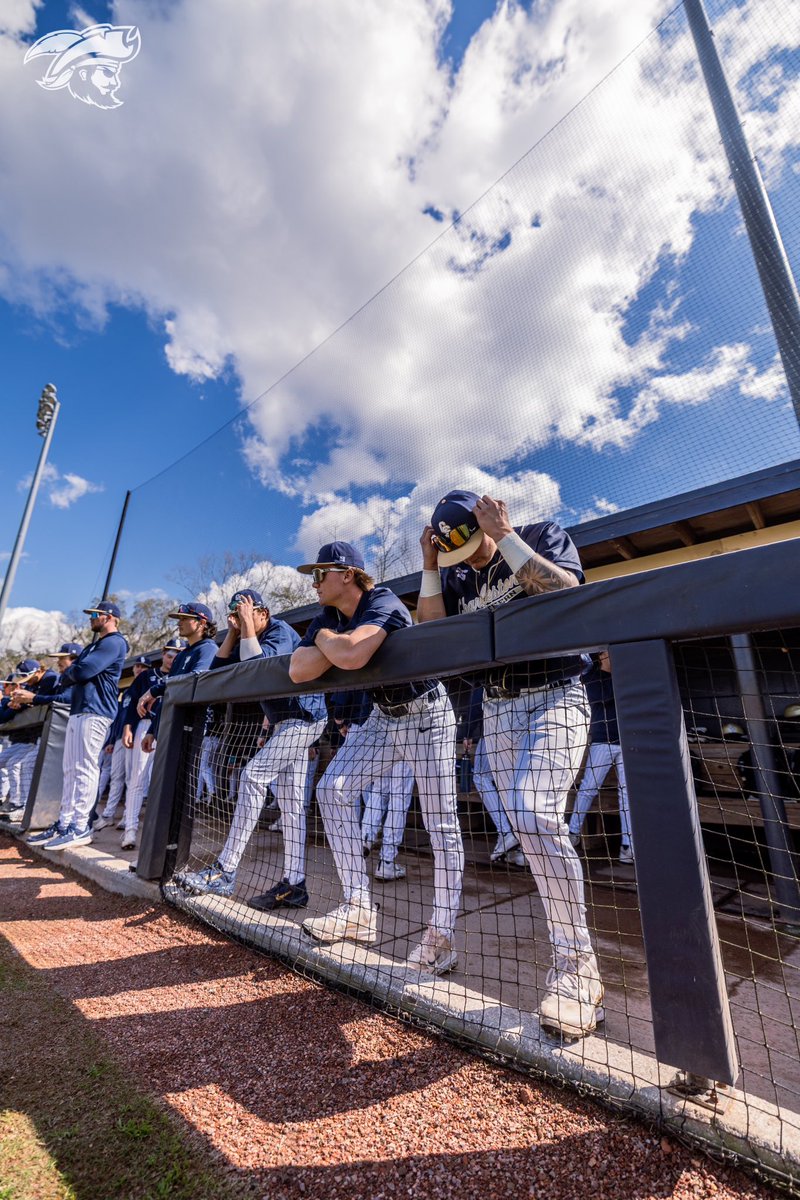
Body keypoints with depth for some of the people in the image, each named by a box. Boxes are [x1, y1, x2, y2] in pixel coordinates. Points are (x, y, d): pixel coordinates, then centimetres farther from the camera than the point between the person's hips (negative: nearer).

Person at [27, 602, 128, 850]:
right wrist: (71, 674, -1)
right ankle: (64, 823, 18)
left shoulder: (114, 642, -8)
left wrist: (70, 672, 3)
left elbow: (83, 671, -18)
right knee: (71, 769, 12)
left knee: (85, 768, -10)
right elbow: (65, 678, 21)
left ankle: (80, 828, -6)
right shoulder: (94, 645, 25)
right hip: (78, 710, 10)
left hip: (94, 711, -10)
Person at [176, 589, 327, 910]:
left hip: (303, 717, -10)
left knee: (253, 775, -18)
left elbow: (256, 664, -30)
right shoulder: (247, 640, 12)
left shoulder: (279, 631, -14)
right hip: (284, 722, 10)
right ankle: (294, 884, 13)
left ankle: (224, 872, -11)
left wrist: (248, 625, -20)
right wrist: (233, 632, 1)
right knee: (290, 803, 8)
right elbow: (217, 671, 6)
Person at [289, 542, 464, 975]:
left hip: (426, 715, -7)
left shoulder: (382, 603, -24)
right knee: (333, 790, 0)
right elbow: (297, 671, -12)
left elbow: (352, 656, -42)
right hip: (382, 716, 8)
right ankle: (359, 910, 9)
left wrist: (326, 638, -20)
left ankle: (441, 935, 10)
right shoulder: (328, 618, 0)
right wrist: (335, 643, -24)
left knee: (440, 823, -4)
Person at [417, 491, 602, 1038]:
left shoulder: (544, 535, -3)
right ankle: (571, 957, 22)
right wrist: (430, 569, -6)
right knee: (531, 827, 5)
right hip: (498, 706, 5)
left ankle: (578, 966, -7)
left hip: (556, 696, -5)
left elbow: (566, 590, -21)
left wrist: (507, 537, -20)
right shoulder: (457, 575, 8)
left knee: (533, 813, -23)